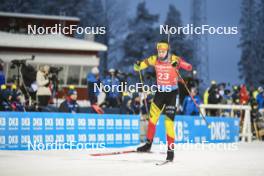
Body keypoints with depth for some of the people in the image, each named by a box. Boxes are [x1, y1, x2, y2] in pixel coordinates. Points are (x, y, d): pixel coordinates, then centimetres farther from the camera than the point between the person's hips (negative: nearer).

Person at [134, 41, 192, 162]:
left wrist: (178, 64, -46)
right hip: (160, 91, 4)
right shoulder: (154, 59, -4)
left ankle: (171, 150, 1)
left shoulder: (174, 59, -16)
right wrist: (137, 66, -21)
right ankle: (148, 144, 20)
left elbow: (189, 67, -27)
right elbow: (142, 64, 3)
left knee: (169, 122, -8)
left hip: (172, 93, -4)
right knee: (152, 118, 4)